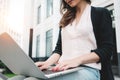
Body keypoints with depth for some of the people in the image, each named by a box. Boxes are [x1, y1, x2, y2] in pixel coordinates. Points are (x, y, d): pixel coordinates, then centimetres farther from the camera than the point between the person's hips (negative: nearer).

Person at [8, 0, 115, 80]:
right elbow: (59, 48, 17)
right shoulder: (66, 20, 24)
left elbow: (107, 49, -2)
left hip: (88, 69, -4)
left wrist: (77, 60, -16)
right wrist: (48, 63, -5)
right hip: (63, 69, 5)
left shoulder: (101, 13, 9)